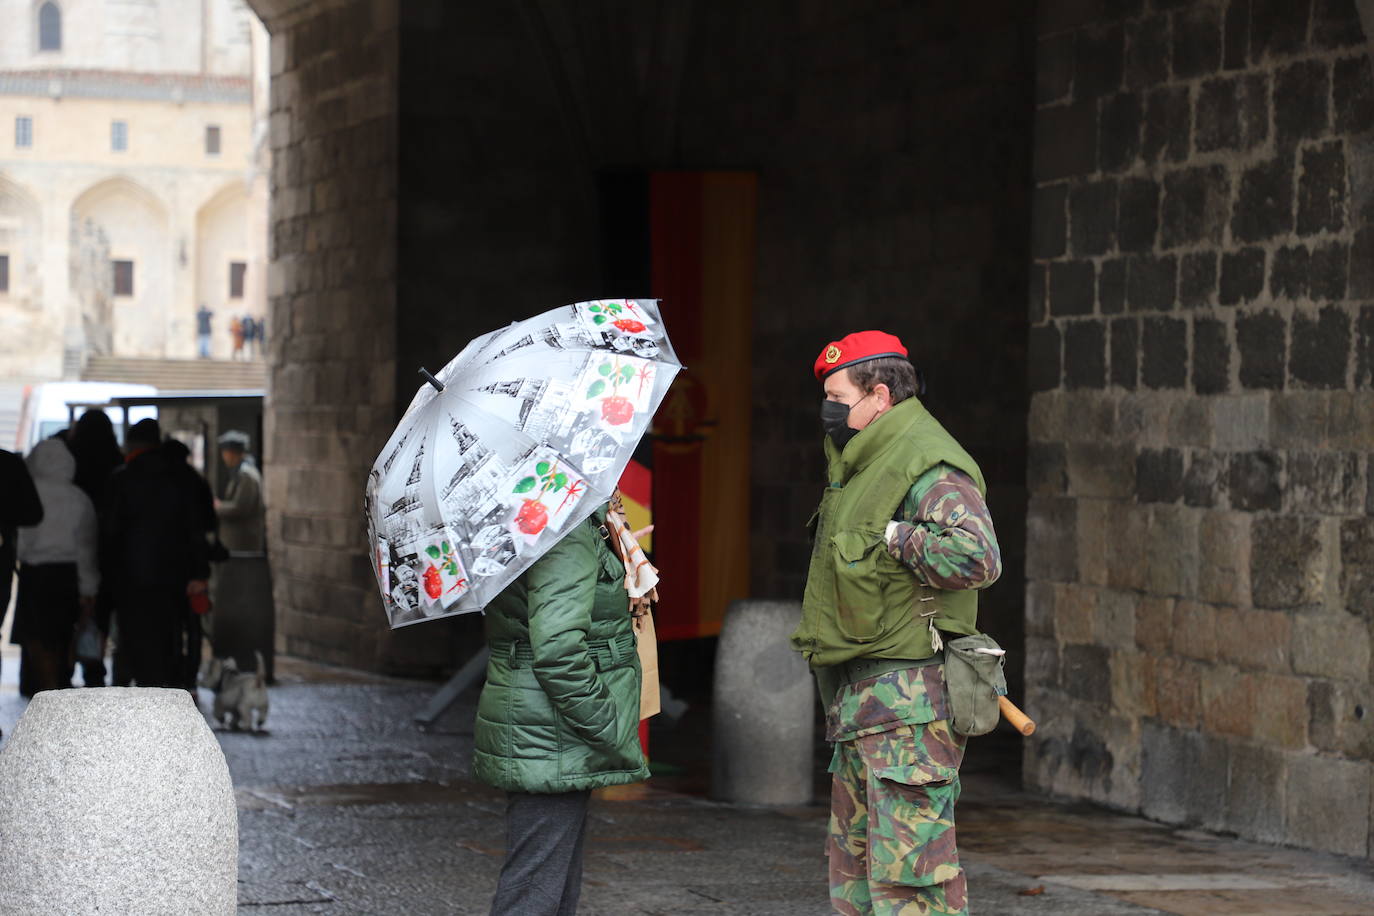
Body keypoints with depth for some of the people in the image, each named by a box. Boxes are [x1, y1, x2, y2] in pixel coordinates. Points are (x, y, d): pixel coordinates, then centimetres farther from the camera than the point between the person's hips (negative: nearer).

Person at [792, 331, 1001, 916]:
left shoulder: (931, 467, -14)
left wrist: (892, 536, -18)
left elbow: (977, 558, -29)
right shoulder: (862, 465, 19)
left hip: (909, 702, -11)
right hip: (859, 700, 11)